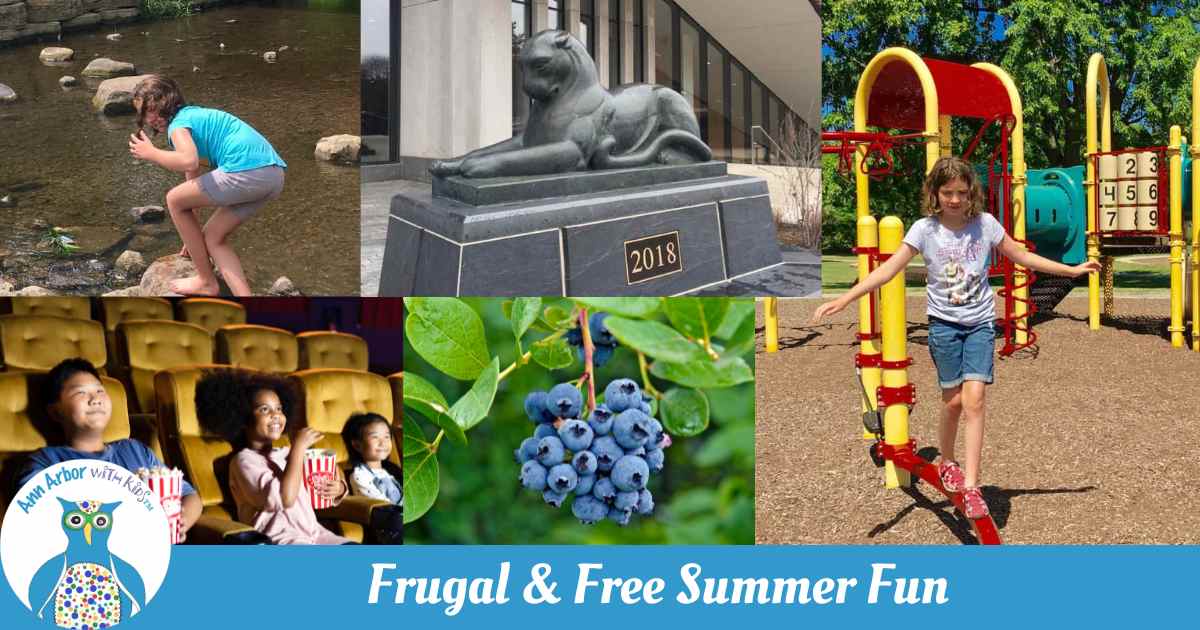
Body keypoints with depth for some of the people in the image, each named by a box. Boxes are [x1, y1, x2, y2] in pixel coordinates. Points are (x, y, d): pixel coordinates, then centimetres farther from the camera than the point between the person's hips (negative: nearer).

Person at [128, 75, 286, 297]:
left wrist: (150, 153, -3)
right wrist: (192, 236, 40)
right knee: (212, 237, 19)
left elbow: (189, 162, -23)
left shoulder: (179, 123, 0)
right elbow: (193, 179, 35)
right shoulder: (194, 115, 29)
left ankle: (206, 281, 16)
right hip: (273, 176, 10)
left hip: (247, 171, -10)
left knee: (174, 200, 8)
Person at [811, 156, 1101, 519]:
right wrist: (843, 300, -25)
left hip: (980, 324, 1)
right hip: (944, 323, 0)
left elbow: (1021, 256, 10)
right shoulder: (925, 229, -9)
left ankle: (970, 486, -11)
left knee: (974, 399, -12)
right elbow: (889, 269, -15)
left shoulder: (985, 224, -4)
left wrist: (1072, 270, 13)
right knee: (954, 400, 4)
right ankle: (947, 463, 32)